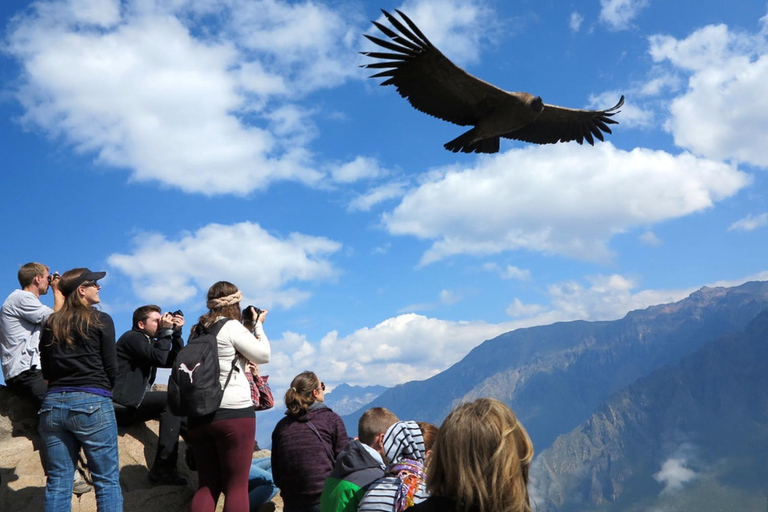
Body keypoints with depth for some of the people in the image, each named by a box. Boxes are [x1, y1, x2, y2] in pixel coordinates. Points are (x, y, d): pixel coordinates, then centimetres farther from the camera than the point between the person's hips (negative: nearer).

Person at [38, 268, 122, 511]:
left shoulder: (51, 324, 12)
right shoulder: (100, 320, -2)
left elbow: (46, 370, 14)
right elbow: (111, 369, -1)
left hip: (53, 403, 5)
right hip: (92, 404, -5)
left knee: (58, 482, 8)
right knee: (107, 481, 0)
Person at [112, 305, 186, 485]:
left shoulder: (148, 341, 22)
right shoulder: (132, 337, -7)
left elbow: (174, 360, 15)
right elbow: (159, 358, -21)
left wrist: (176, 332, 8)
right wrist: (165, 330, -13)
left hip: (135, 402, 10)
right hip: (123, 403, -10)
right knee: (172, 399, -25)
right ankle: (163, 468, -30)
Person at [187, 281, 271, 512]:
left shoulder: (198, 331, 13)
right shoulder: (231, 327, -7)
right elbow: (263, 355, -3)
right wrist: (258, 325, 10)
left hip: (199, 414, 7)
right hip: (233, 412, -7)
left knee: (207, 484, 12)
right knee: (237, 486, 0)